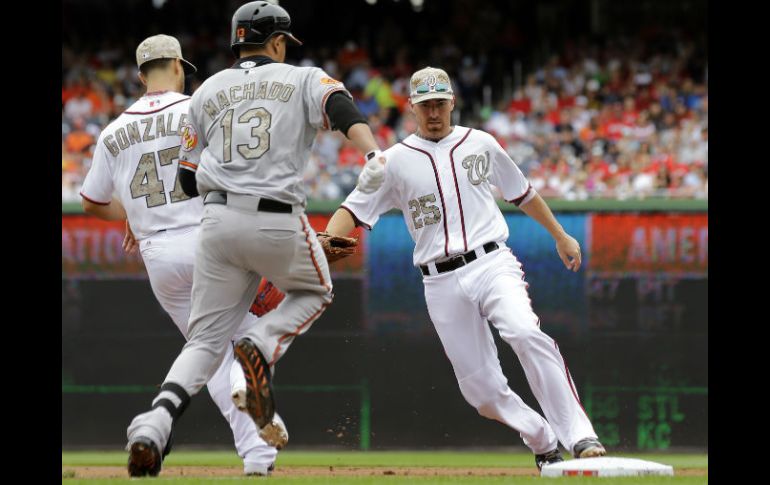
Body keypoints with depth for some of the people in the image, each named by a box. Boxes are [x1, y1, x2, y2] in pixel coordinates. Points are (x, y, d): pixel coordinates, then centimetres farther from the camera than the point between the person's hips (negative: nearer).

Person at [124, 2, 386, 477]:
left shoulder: (207, 92, 16)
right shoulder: (302, 79, 8)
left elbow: (189, 179, 16)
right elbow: (343, 110, -15)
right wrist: (374, 154, -30)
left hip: (218, 219, 3)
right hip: (280, 223, -3)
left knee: (206, 340, 7)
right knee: (315, 292, 27)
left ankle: (155, 425, -17)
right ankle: (262, 347, -4)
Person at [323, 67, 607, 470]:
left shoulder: (481, 144, 10)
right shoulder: (395, 160, 6)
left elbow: (522, 194, 23)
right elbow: (353, 211, 1)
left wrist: (560, 236, 27)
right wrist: (325, 241, -19)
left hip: (492, 265, -1)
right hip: (442, 284, 1)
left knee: (527, 334, -30)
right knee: (482, 389, -2)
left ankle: (580, 438, -31)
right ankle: (544, 443, 22)